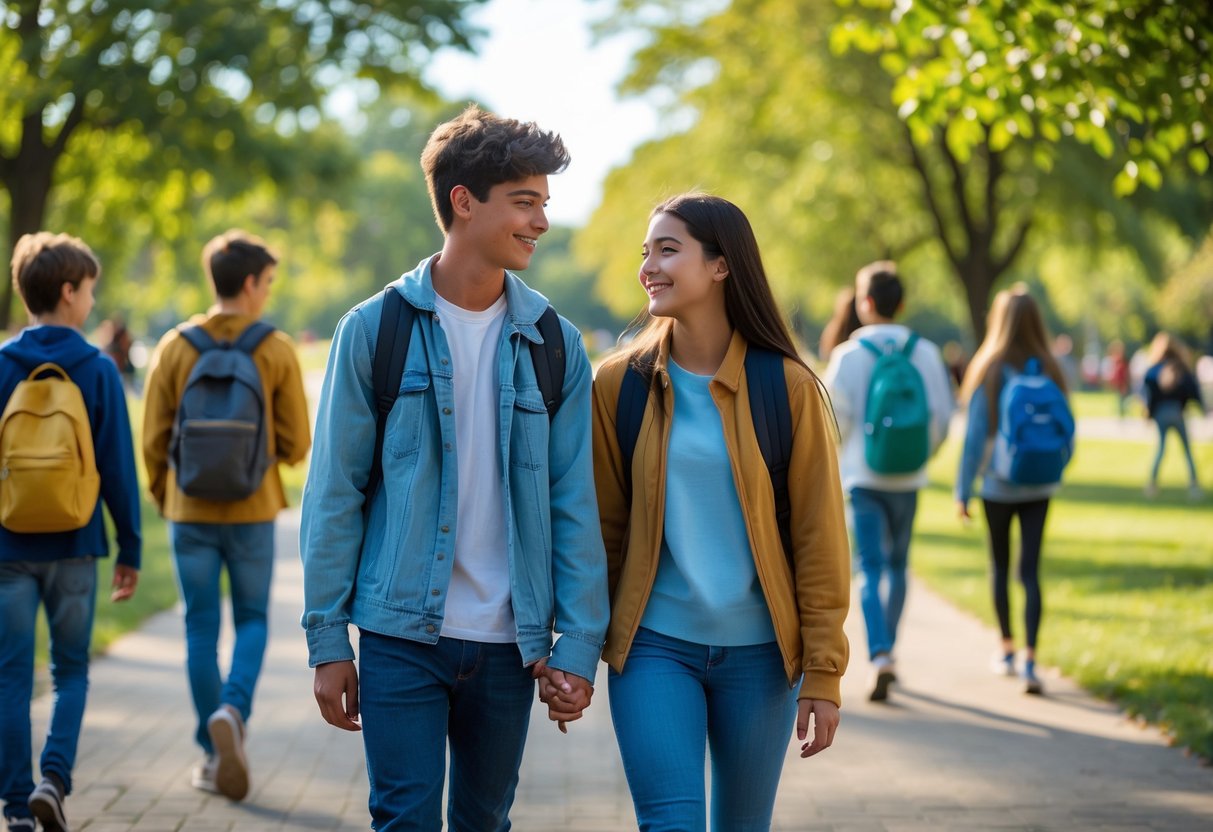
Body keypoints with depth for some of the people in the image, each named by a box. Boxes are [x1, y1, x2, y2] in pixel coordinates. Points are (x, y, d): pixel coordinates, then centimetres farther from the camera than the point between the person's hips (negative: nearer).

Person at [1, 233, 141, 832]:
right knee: (71, 671, 13)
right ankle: (54, 776, -5)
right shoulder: (97, 370, -5)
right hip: (74, 547, -1)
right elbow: (118, 468, -4)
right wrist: (129, 551, 4)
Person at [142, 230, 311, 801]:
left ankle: (214, 754, 11)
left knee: (201, 629, 8)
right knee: (252, 620, 13)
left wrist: (161, 497, 15)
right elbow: (297, 443, -5)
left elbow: (153, 438, 0)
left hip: (191, 512, 1)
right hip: (252, 510, -1)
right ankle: (232, 709, -13)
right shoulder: (276, 351, -6)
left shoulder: (175, 347, -2)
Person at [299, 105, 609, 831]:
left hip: (508, 643, 3)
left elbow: (575, 504, 3)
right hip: (402, 639, -3)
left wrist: (579, 643, -4)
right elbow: (335, 493, -1)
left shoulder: (555, 345, 4)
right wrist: (328, 640, -4)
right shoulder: (375, 330, -3)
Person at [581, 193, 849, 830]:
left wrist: (823, 672, -4)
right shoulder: (618, 384, -1)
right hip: (653, 647, 0)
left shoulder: (788, 388, -4)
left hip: (758, 653, 0)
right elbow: (599, 528, 4)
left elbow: (819, 538, -2)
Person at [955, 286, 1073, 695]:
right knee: (1031, 571, 0)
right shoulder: (1051, 371, -3)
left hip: (998, 487, -2)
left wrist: (962, 491, -5)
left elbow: (976, 437, -11)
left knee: (1000, 566, 15)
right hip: (1039, 488, 2)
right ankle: (1029, 660, -12)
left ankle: (1006, 650, 26)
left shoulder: (989, 373, -12)